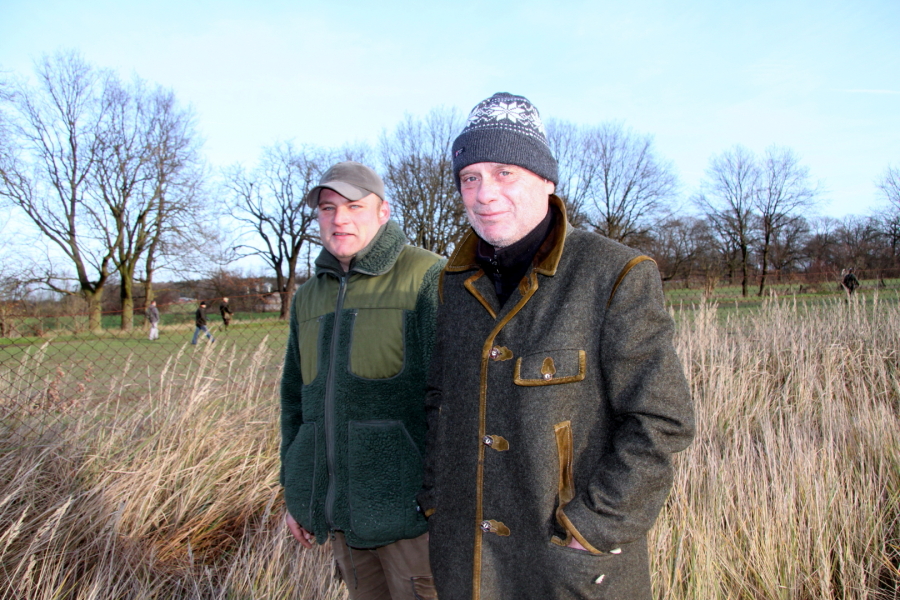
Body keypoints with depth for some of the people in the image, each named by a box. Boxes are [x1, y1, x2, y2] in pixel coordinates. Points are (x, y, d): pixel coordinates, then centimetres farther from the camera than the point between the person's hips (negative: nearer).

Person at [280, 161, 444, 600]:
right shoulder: (308, 298, 10)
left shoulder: (428, 279, -10)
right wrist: (294, 492, 18)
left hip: (409, 509, -6)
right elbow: (296, 397, 17)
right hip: (341, 508, 6)